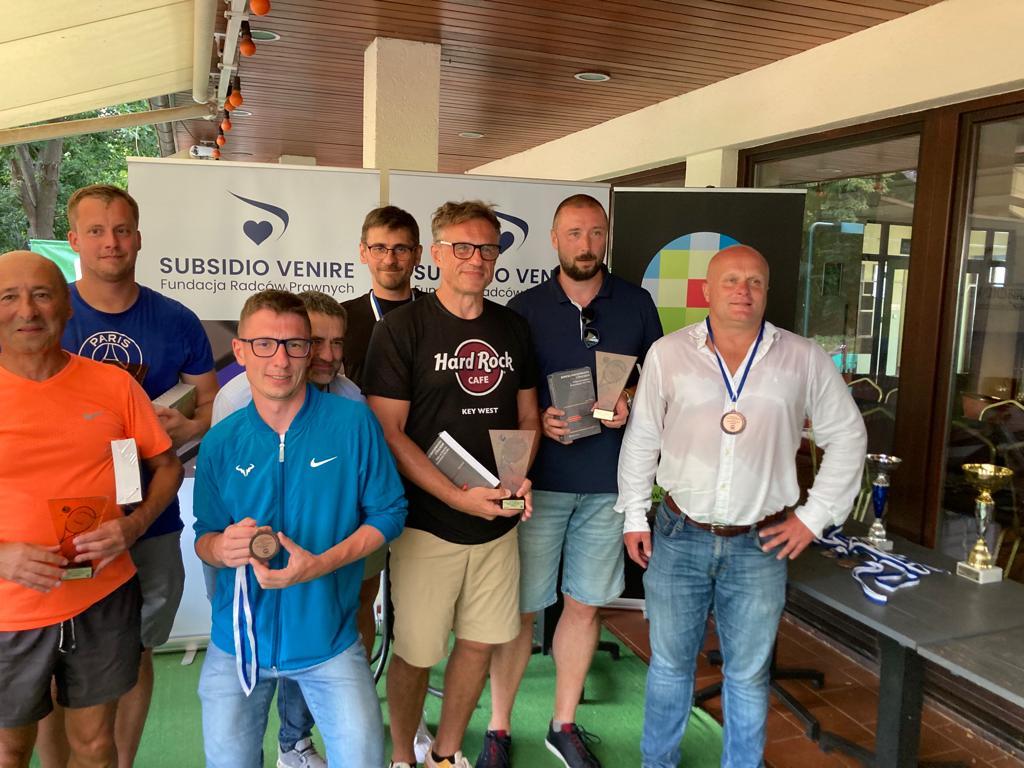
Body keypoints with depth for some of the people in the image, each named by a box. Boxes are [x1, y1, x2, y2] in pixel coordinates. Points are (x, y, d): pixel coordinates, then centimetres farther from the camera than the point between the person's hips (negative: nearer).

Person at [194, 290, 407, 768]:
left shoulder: (353, 422, -10)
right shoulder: (221, 442, -3)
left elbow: (388, 512, -6)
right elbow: (204, 536, 5)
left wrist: (321, 564, -19)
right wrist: (220, 547, -19)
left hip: (329, 638, -2)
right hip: (238, 639, 2)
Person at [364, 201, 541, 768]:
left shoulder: (513, 328, 8)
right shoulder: (402, 329, -7)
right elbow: (388, 433, -12)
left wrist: (521, 475, -4)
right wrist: (458, 497, -18)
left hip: (498, 520, 5)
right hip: (428, 523, -4)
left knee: (480, 642, 13)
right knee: (415, 652, 6)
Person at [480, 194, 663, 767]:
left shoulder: (637, 304, 5)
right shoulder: (525, 308, 0)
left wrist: (631, 402, -8)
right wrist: (539, 420, -15)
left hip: (609, 482, 2)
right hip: (540, 478, -2)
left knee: (585, 605, 12)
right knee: (520, 607, 4)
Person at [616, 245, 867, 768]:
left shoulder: (804, 360, -2)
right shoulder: (668, 353, -2)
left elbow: (847, 436, 7)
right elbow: (641, 439, 5)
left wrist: (815, 516, 2)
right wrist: (634, 517, 4)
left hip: (760, 547, 0)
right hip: (679, 538, 0)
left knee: (748, 675, 13)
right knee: (669, 664, 15)